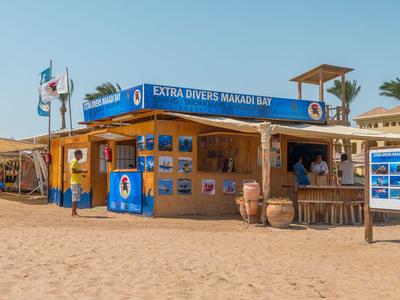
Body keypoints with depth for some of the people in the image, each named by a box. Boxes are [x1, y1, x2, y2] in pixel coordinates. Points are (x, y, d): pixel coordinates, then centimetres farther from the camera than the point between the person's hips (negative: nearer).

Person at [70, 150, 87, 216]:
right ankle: (73, 212, -7)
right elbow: (73, 171, -20)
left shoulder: (77, 162, 19)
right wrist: (82, 171, -17)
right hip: (75, 182, -10)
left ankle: (74, 212, 13)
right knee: (75, 198, -9)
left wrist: (81, 174, 13)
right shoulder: (74, 161, -10)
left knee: (76, 198, 10)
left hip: (78, 182, 10)